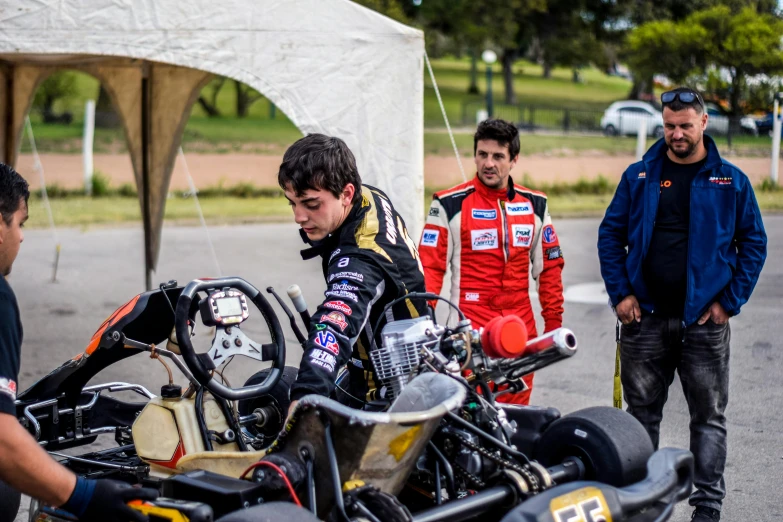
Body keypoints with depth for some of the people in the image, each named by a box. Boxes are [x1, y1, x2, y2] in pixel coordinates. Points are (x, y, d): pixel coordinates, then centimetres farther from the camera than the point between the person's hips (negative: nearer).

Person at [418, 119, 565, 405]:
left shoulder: (535, 204, 12)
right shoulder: (450, 204, -1)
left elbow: (549, 265, 17)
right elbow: (430, 265, -3)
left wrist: (554, 320, 14)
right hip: (472, 325, -4)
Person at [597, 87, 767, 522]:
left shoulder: (730, 181, 2)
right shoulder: (639, 176, 5)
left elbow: (753, 243, 3)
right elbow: (610, 234, 8)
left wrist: (729, 302, -4)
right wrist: (620, 293, -2)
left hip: (704, 321, -1)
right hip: (645, 317, 2)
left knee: (709, 417, 3)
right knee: (642, 413, 9)